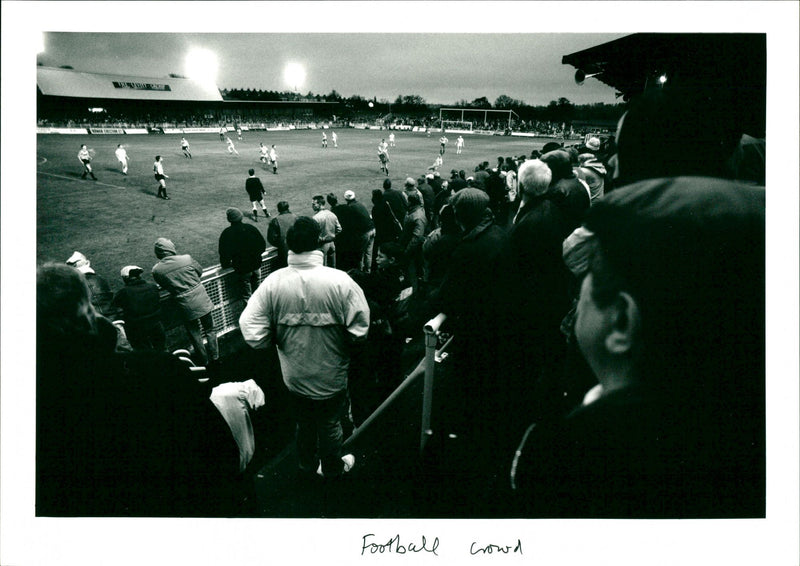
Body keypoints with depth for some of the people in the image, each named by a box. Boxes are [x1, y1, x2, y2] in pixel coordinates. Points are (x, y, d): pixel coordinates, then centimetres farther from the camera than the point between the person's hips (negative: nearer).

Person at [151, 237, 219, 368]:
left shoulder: (156, 270, -11)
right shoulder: (187, 258, -13)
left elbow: (164, 286, 5)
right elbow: (200, 271, 4)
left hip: (186, 307, 0)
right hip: (202, 302, 0)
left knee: (195, 336, 17)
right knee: (209, 330, 19)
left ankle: (205, 363, 29)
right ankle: (215, 360, 27)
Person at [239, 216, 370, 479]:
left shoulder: (272, 283, -17)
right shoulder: (340, 282, -23)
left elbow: (252, 333, -16)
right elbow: (360, 331, -22)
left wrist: (279, 339, 3)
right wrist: (339, 339, -1)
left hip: (294, 376, 2)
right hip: (331, 377, -2)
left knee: (303, 421, 28)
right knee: (330, 424, 23)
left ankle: (307, 463, 51)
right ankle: (332, 467, 46)